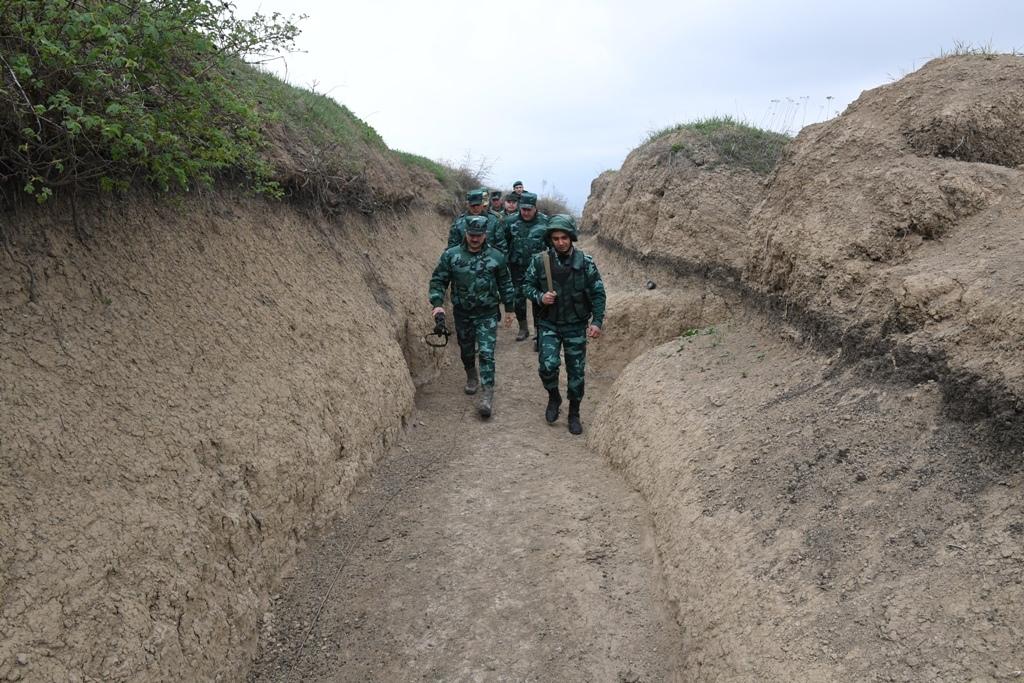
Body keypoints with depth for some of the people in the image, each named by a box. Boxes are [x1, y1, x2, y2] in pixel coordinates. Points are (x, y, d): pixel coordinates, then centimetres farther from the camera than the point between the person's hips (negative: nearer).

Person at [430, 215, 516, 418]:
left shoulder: (496, 257, -5)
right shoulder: (451, 255, -5)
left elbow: (505, 285, 5)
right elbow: (438, 281, -2)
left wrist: (509, 309, 8)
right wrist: (437, 304, -15)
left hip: (487, 315, -2)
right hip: (462, 313, 2)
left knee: (486, 353, -10)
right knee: (466, 350, 18)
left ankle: (487, 394, -10)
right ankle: (471, 377, 44)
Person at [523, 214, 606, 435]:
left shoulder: (585, 262, -8)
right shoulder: (540, 260, -6)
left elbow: (598, 293, -3)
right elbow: (528, 284, 5)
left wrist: (597, 321, -9)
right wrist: (540, 297, -15)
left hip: (576, 326, 0)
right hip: (549, 324, 0)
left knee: (576, 372, 6)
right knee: (548, 365, -16)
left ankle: (574, 414, 25)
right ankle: (553, 397, 16)